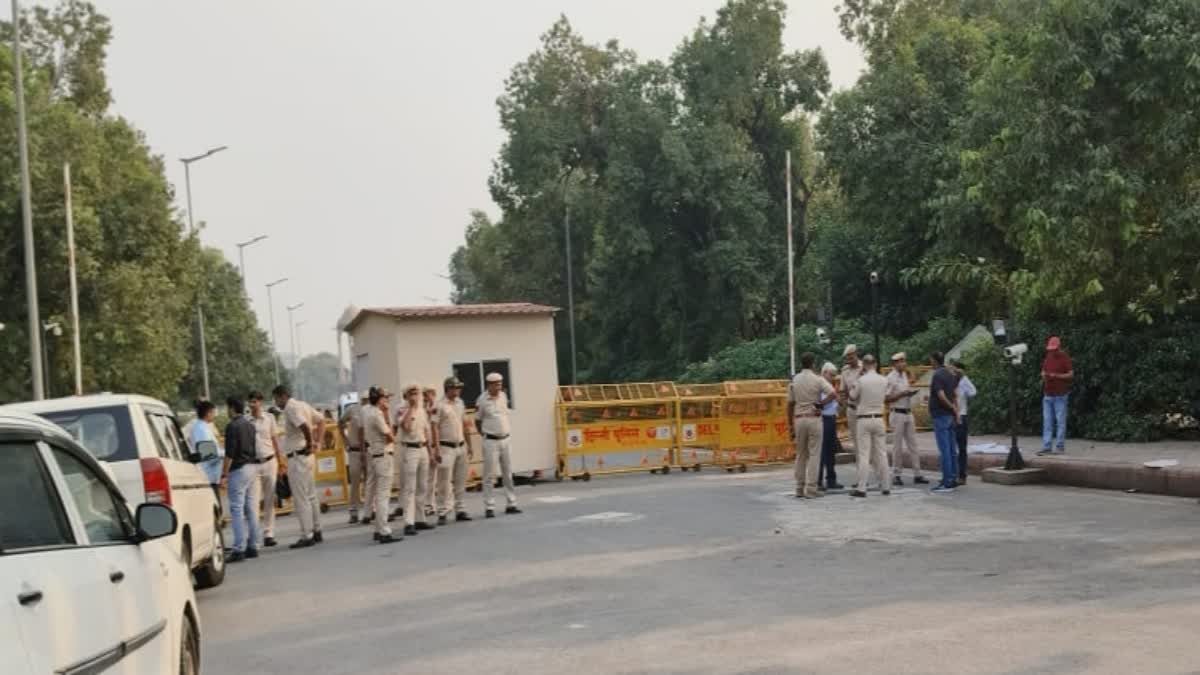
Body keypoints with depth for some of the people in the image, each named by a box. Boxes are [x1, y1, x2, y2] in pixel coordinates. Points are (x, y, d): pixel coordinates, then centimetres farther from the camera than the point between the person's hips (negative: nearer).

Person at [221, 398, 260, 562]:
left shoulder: (233, 426, -12)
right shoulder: (250, 425, 14)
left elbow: (230, 453, -16)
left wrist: (224, 474, -13)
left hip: (239, 469, -8)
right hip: (252, 467, 8)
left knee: (237, 509, -7)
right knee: (251, 509, 10)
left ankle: (239, 550, -10)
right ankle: (252, 547, 13)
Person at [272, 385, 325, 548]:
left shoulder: (291, 408, -14)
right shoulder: (303, 405, 14)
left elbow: (305, 426, -30)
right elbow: (321, 421, 20)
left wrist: (310, 443, -16)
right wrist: (317, 442, 12)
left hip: (297, 456, -10)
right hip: (307, 455, 10)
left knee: (301, 499, -5)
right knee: (310, 496, 16)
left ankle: (307, 536, -2)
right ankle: (316, 532, 22)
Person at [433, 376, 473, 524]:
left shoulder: (460, 403, 10)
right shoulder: (440, 406, -10)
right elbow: (434, 428, -11)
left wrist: (468, 445, 14)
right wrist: (437, 450, -15)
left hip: (461, 446, 6)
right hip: (447, 448, -6)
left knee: (460, 482, 9)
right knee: (445, 483, -5)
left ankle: (460, 510, 16)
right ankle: (442, 513, -1)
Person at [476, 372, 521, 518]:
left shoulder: (503, 396, 6)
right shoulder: (482, 401, -11)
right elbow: (477, 421, -1)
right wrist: (486, 435, 3)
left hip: (505, 440, 6)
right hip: (491, 441, -6)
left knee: (508, 474, 10)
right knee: (489, 476, -2)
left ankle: (511, 504, 17)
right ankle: (489, 507, 2)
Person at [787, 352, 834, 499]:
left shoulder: (794, 380, 6)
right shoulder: (818, 379, -4)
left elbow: (790, 404, 7)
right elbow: (832, 393, -19)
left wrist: (790, 425, 12)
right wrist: (821, 404, -5)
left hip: (799, 419, 4)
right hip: (814, 419, -4)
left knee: (801, 455, 12)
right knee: (814, 454, -1)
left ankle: (800, 488, 12)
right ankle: (811, 489, -5)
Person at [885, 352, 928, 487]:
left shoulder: (905, 375, 13)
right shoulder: (890, 378, -11)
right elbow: (886, 399, -14)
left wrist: (911, 392, 1)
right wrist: (902, 394, -19)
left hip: (908, 413, 7)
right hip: (898, 414, -7)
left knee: (912, 444, 7)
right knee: (897, 446, -1)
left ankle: (917, 474, 10)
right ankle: (896, 475, 7)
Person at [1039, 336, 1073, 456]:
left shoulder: (1065, 357, -5)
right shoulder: (1048, 357, 13)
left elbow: (1071, 375, -10)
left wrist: (1056, 376, -21)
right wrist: (1043, 376, -1)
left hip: (1060, 395, -6)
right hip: (1047, 394, 6)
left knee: (1060, 421, -2)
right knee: (1047, 422, 2)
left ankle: (1060, 447, 4)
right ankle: (1046, 447, 3)